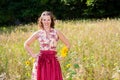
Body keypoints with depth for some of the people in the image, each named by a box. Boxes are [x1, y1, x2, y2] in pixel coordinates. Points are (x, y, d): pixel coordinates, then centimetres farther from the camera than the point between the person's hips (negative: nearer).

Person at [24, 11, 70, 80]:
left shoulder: (56, 32, 3)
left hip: (53, 62, 0)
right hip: (41, 62, 0)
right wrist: (33, 55, 4)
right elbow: (26, 44, 13)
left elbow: (68, 45, 8)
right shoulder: (38, 33, 4)